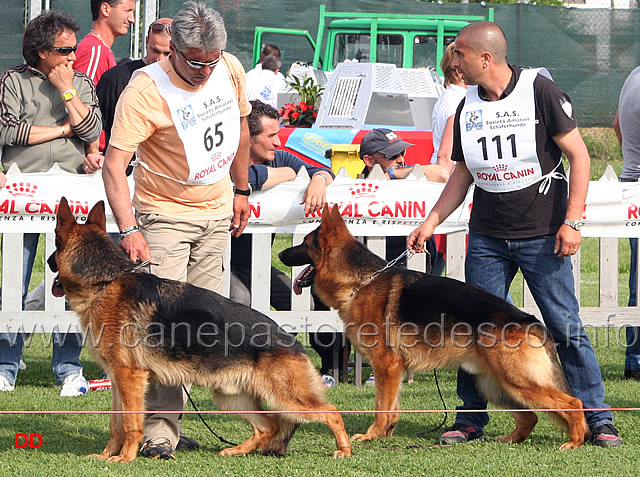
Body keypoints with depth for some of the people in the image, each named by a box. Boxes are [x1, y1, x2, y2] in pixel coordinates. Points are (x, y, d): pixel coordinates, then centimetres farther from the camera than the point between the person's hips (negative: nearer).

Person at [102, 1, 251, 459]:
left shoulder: (230, 70, -4)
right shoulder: (145, 90, -23)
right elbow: (114, 162, -28)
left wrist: (241, 189, 18)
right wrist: (129, 229, -37)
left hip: (217, 213, 6)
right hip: (165, 215, -6)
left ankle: (170, 420, 11)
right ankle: (158, 432, -14)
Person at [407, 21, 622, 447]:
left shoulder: (540, 91, -9)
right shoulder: (468, 107, 7)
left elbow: (579, 155, -8)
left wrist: (571, 221, -14)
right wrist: (431, 222, 8)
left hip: (542, 236, -5)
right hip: (487, 237, 5)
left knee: (565, 327, -4)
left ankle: (599, 419, 2)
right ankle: (471, 420, 14)